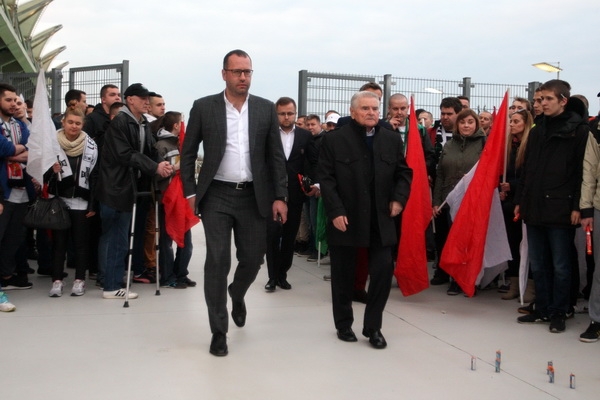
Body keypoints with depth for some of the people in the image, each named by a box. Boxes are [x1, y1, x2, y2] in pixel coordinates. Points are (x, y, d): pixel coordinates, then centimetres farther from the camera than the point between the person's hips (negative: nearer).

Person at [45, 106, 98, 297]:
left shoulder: (90, 146, 0)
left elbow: (95, 176, 1)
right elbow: (43, 173, 7)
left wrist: (93, 204, -3)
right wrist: (51, 171, -17)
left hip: (81, 202, 0)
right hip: (59, 201, 0)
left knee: (81, 242, 6)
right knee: (59, 242, 6)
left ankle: (80, 280, 15)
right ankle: (57, 280, 14)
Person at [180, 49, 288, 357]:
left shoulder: (266, 109, 4)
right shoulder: (203, 107, 0)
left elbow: (276, 156, 5)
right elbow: (188, 153, 4)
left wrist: (280, 196, -2)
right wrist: (190, 193, -3)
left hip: (253, 197, 2)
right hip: (216, 196, -2)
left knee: (252, 259, 9)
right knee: (217, 261, -4)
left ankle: (236, 295, 43)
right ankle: (219, 331, 9)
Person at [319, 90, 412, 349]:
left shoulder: (392, 139, 7)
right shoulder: (334, 140, -4)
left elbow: (404, 173, 13)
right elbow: (326, 179, -7)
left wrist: (399, 199, -3)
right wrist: (335, 211, -15)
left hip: (380, 220, 3)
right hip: (345, 219, -2)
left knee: (384, 270, -3)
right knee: (343, 275, 9)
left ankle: (373, 326, 13)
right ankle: (344, 325, 27)